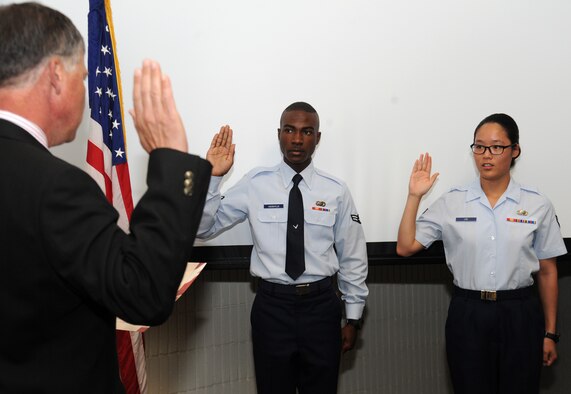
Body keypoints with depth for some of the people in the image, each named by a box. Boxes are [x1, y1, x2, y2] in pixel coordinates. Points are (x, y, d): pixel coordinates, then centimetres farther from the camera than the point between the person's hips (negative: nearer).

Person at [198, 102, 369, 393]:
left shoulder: (336, 192, -1)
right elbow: (203, 228, -2)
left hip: (320, 304, 1)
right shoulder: (255, 184, -3)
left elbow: (352, 258, 5)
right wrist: (212, 176, -15)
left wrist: (353, 318, 7)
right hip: (272, 305, 0)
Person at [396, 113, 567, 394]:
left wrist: (550, 333, 6)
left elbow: (547, 271, 4)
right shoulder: (451, 203, 0)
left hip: (519, 317, 0)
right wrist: (414, 196, -10)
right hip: (467, 316, 0)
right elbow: (405, 247, -2)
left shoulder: (537, 205, 0)